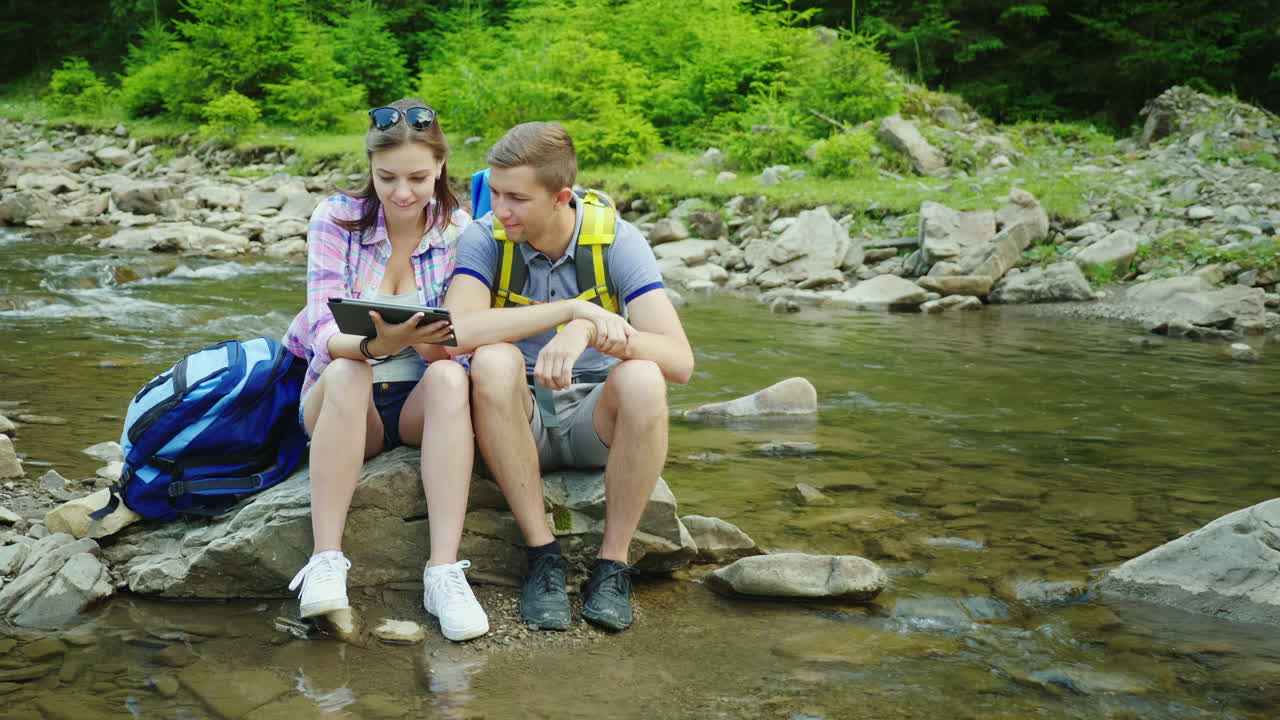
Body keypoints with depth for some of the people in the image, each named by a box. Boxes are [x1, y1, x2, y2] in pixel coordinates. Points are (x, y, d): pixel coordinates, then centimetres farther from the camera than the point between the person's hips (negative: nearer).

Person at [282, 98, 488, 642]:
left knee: (449, 375, -33)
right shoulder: (336, 219, -6)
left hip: (422, 404, 1)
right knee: (345, 373, -35)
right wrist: (376, 345, -38)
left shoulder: (459, 232, -3)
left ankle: (444, 571, -37)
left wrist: (435, 343, -32)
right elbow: (324, 330, -16)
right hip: (340, 400, -1)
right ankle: (326, 561, -35)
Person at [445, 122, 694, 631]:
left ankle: (612, 564, -17)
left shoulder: (615, 239, -11)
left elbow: (680, 360, -23)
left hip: (595, 418, 0)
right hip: (519, 421, 0)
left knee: (642, 379, -32)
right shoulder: (485, 237, -10)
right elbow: (456, 332, -30)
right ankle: (542, 555, -21)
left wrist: (589, 331, -40)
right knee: (494, 361, -32)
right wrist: (572, 309, -36)